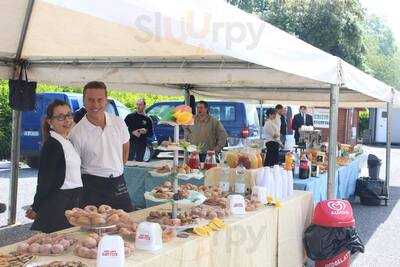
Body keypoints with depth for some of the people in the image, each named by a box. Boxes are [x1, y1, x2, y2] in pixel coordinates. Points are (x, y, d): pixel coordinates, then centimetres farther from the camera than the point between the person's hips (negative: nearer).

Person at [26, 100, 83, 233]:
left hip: (72, 201, 9)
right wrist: (35, 209, -13)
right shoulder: (52, 145, -16)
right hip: (58, 203, -9)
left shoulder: (67, 142, 13)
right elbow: (45, 180, -16)